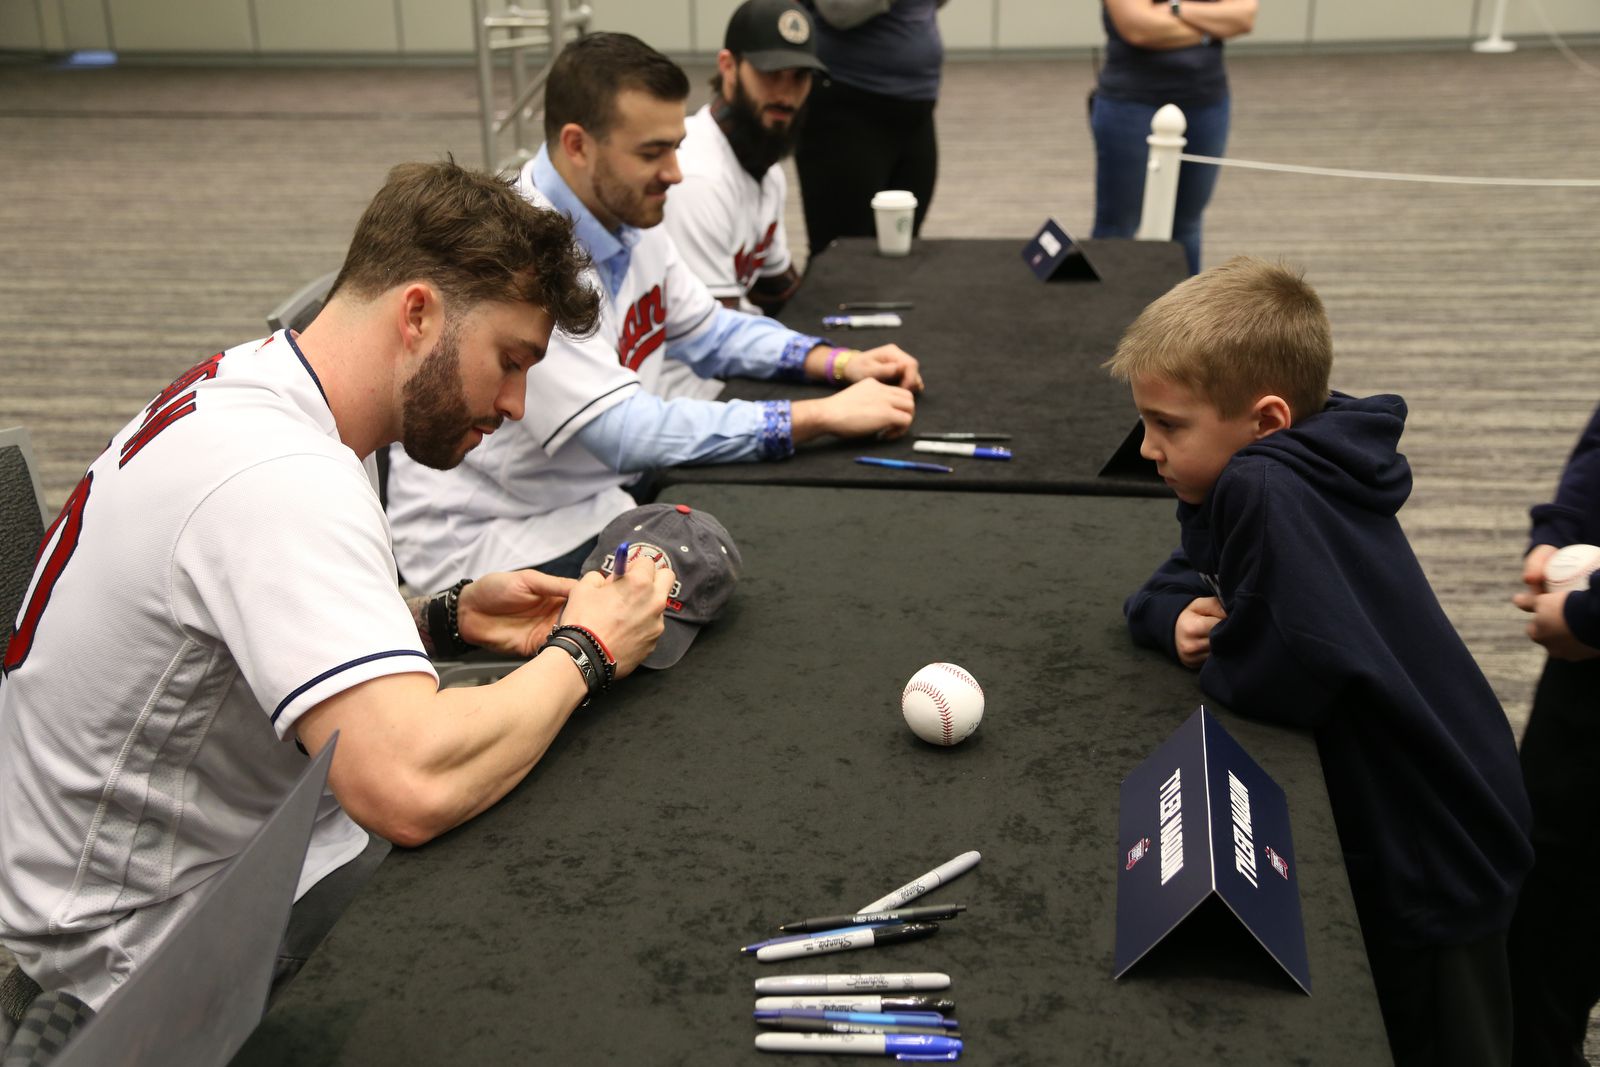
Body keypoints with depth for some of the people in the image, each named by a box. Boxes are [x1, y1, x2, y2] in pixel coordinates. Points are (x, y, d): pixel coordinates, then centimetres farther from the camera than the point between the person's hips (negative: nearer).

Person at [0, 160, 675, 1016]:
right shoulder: (278, 476, -30)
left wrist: (447, 616, -1)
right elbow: (413, 786, -41)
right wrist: (583, 650, -23)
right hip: (156, 941, -9)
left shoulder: (241, 386, 1)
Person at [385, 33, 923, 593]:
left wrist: (838, 362, -3)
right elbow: (626, 433, -32)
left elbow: (708, 332, 14)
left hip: (599, 498, 8)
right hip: (492, 541, -8)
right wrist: (825, 415, -29)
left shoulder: (630, 219, 0)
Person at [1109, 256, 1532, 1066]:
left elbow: (1285, 674, -35)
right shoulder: (1241, 481, -2)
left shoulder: (1270, 493, -31)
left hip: (1431, 854, -9)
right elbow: (1177, 581, 10)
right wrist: (1180, 616, -13)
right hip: (1375, 824, 9)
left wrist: (1212, 657, -14)